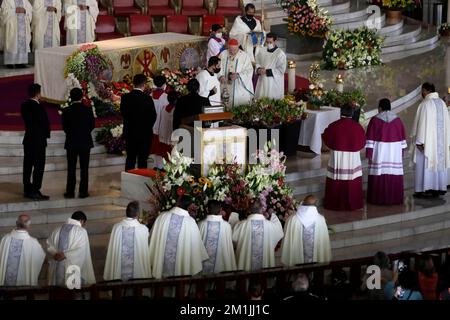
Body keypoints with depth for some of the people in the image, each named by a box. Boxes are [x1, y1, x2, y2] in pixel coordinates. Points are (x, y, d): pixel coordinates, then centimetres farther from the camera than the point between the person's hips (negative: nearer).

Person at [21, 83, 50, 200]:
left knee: (28, 165, 12)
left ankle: (27, 190, 19)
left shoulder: (24, 106, 3)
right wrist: (46, 134, 2)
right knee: (39, 166, -2)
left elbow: (26, 121, 9)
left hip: (28, 140, 8)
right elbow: (45, 122, -14)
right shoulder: (39, 107, -19)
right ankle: (35, 191, -4)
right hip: (38, 140, -8)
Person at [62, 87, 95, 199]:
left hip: (71, 142, -1)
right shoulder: (88, 110, -6)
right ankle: (83, 192, 4)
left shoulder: (66, 111, -9)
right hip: (85, 142, 1)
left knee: (71, 169, 6)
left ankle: (70, 192, 5)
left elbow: (64, 127, -3)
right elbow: (92, 125, 0)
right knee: (84, 168, 5)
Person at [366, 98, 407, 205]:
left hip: (379, 152, -2)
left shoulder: (375, 120, -8)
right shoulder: (397, 120, 1)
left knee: (379, 175, 2)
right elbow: (402, 139, 4)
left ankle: (378, 198, 2)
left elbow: (370, 139, -9)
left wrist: (369, 153, -7)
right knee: (394, 175, 7)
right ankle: (394, 198, 8)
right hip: (394, 153, 3)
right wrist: (401, 153, 10)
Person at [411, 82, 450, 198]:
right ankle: (439, 188, 10)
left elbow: (423, 123, -18)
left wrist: (419, 141, -17)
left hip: (427, 140, -7)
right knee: (438, 162, 10)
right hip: (440, 140, 7)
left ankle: (424, 190, -4)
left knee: (424, 163, -2)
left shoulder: (426, 104, -15)